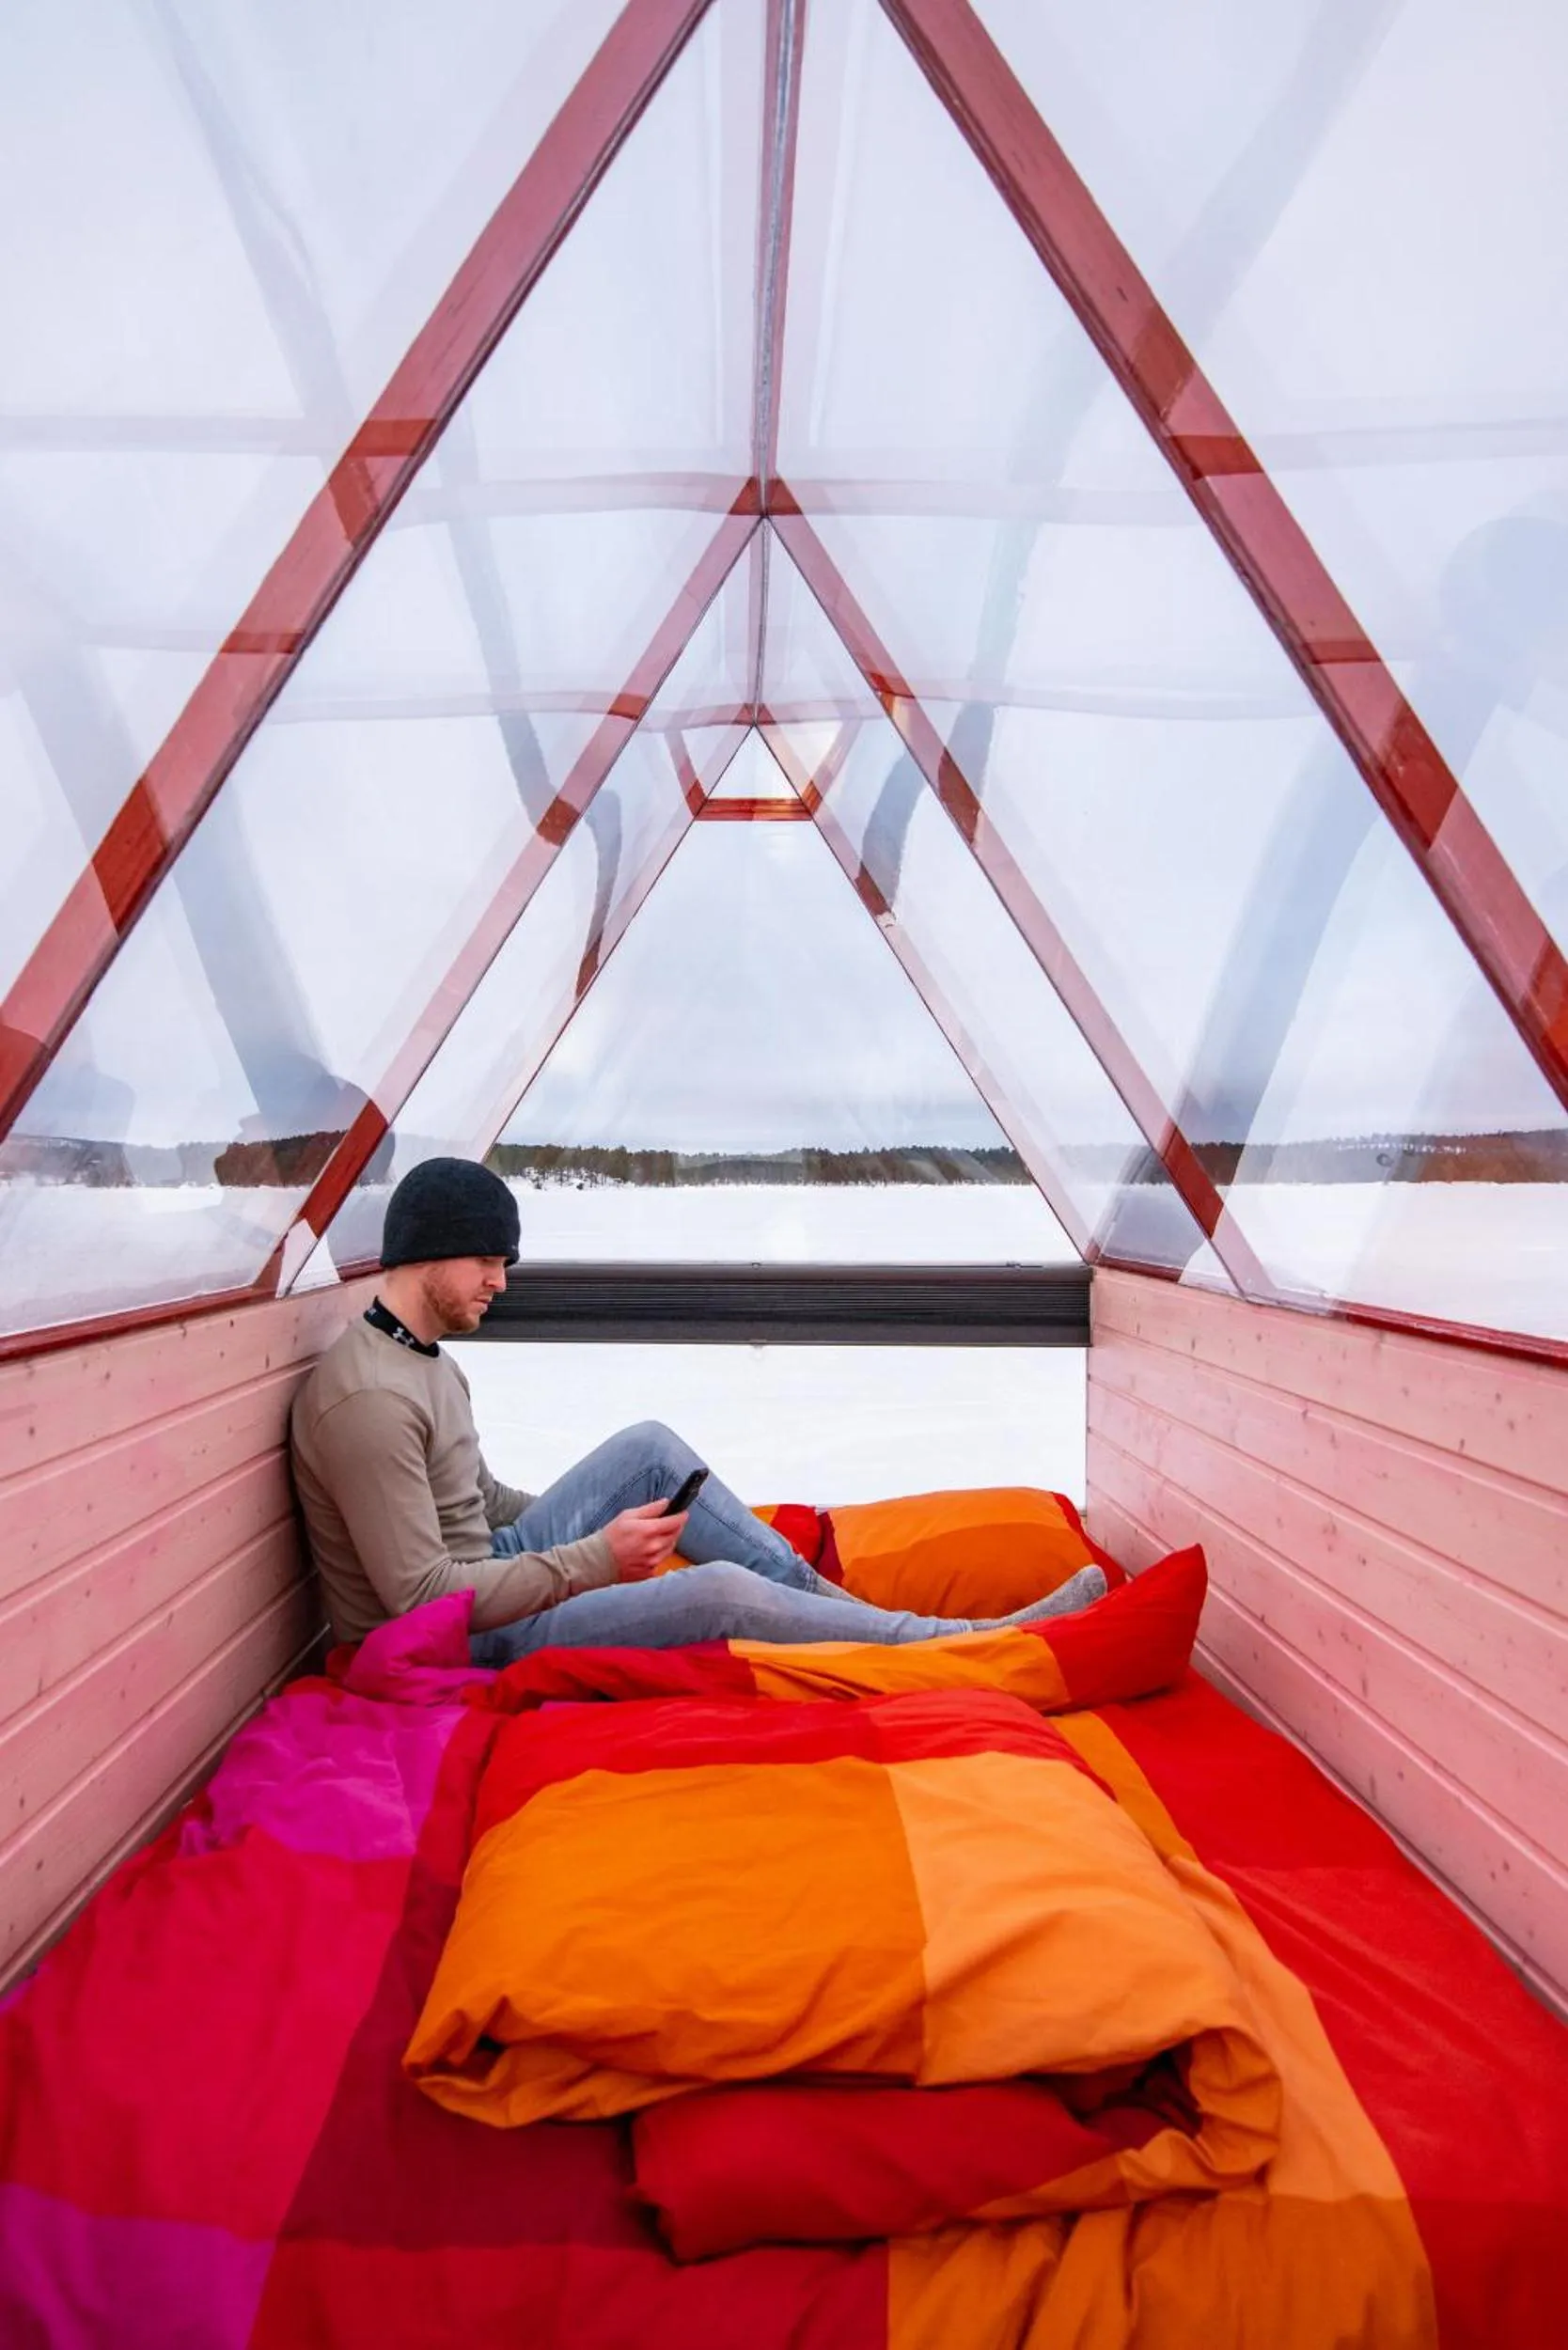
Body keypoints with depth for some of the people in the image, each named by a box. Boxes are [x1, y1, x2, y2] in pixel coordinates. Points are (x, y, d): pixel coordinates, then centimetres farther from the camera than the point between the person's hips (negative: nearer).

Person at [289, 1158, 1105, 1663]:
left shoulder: (422, 1356, 7)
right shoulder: (369, 1400, -25)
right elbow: (422, 1596, -27)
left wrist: (601, 1527, 5)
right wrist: (595, 1558, -23)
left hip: (487, 1571, 10)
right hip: (452, 1646, -10)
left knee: (649, 1447, 2)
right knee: (721, 1593, -21)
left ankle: (811, 1591, 4)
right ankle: (970, 1643, -8)